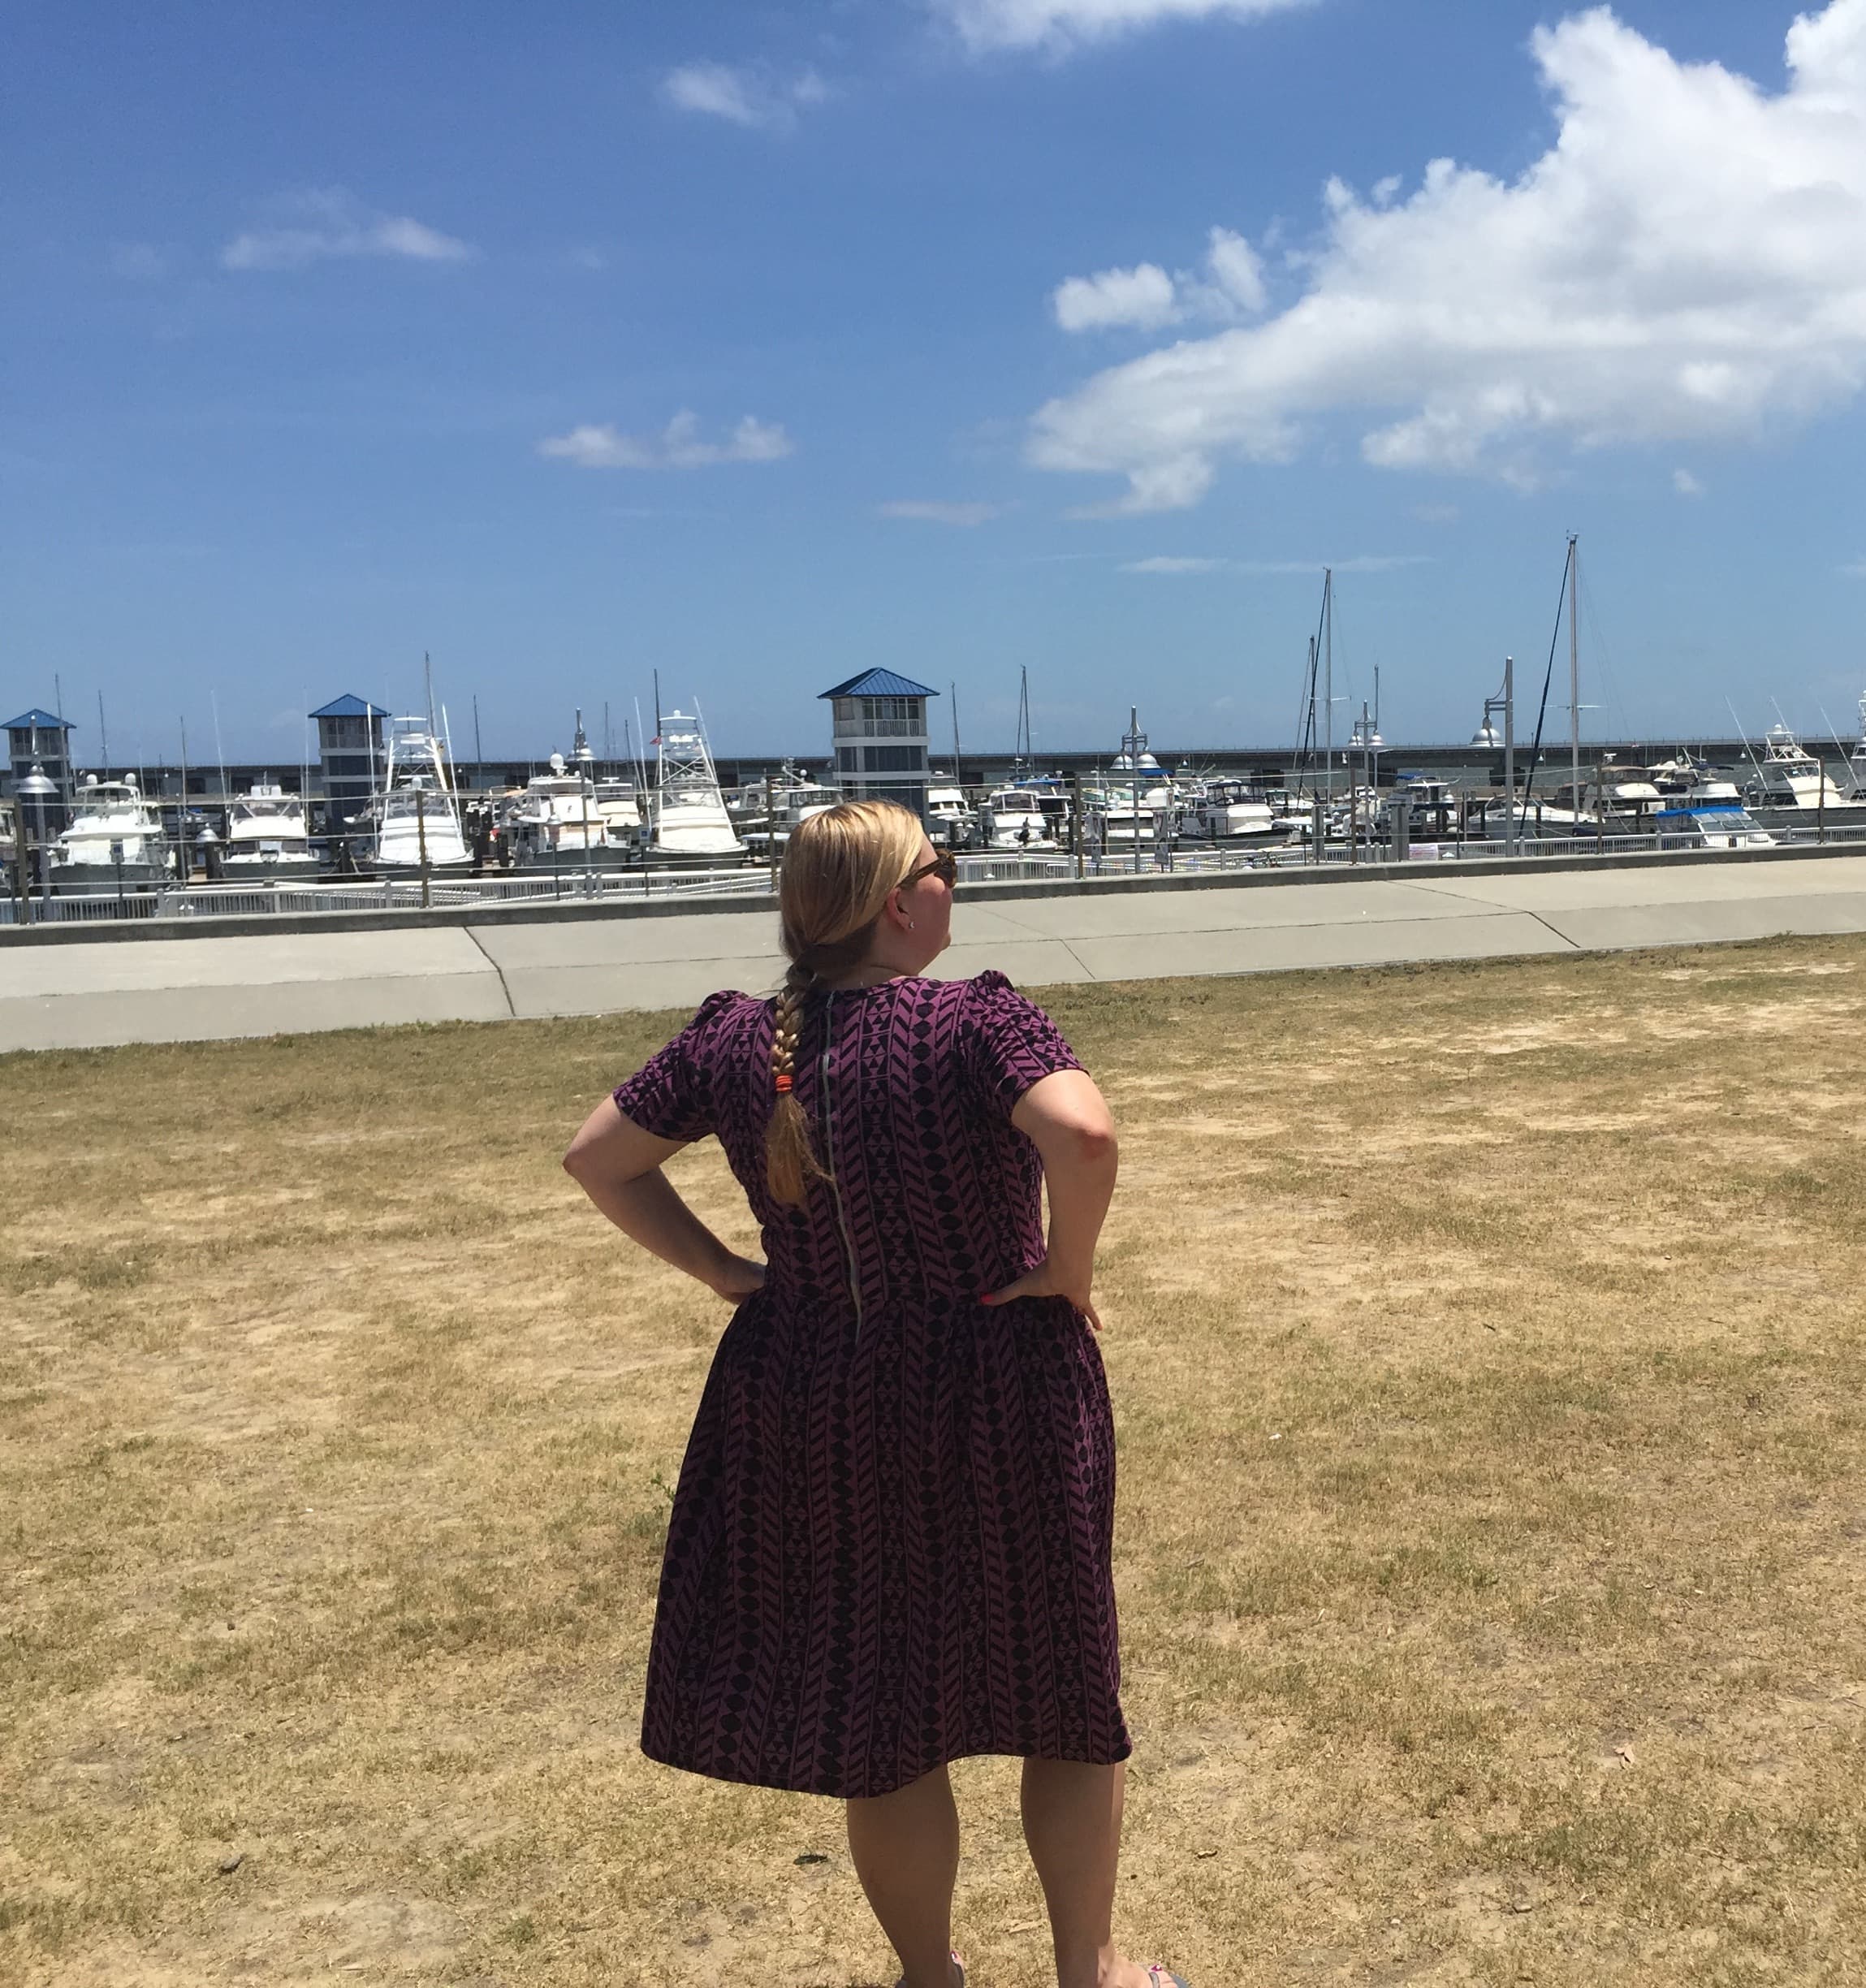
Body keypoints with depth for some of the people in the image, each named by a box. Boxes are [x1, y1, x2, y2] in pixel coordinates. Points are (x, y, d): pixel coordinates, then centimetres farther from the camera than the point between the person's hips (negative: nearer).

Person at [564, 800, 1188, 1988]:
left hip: (812, 1403, 4)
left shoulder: (734, 1039, -3)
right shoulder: (976, 1021, -18)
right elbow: (1085, 1135, -34)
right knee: (1063, 1680, 19)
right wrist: (1068, 1273, -18)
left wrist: (720, 1272, 5)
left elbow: (598, 1159, 3)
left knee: (879, 1708, 19)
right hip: (997, 1401, -3)